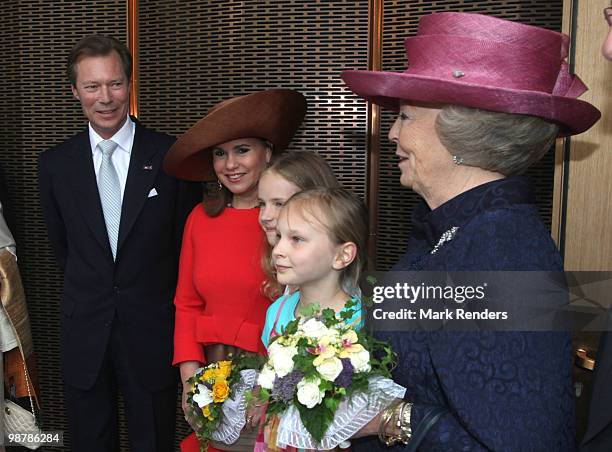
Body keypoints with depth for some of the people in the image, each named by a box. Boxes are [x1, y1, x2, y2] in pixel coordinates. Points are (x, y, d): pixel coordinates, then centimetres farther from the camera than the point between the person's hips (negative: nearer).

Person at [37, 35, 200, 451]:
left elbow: (187, 241, -1)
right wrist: (90, 292, 10)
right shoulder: (55, 165, 0)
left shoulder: (172, 155, -9)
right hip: (84, 337, 2)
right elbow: (62, 245, 12)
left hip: (151, 333, -2)